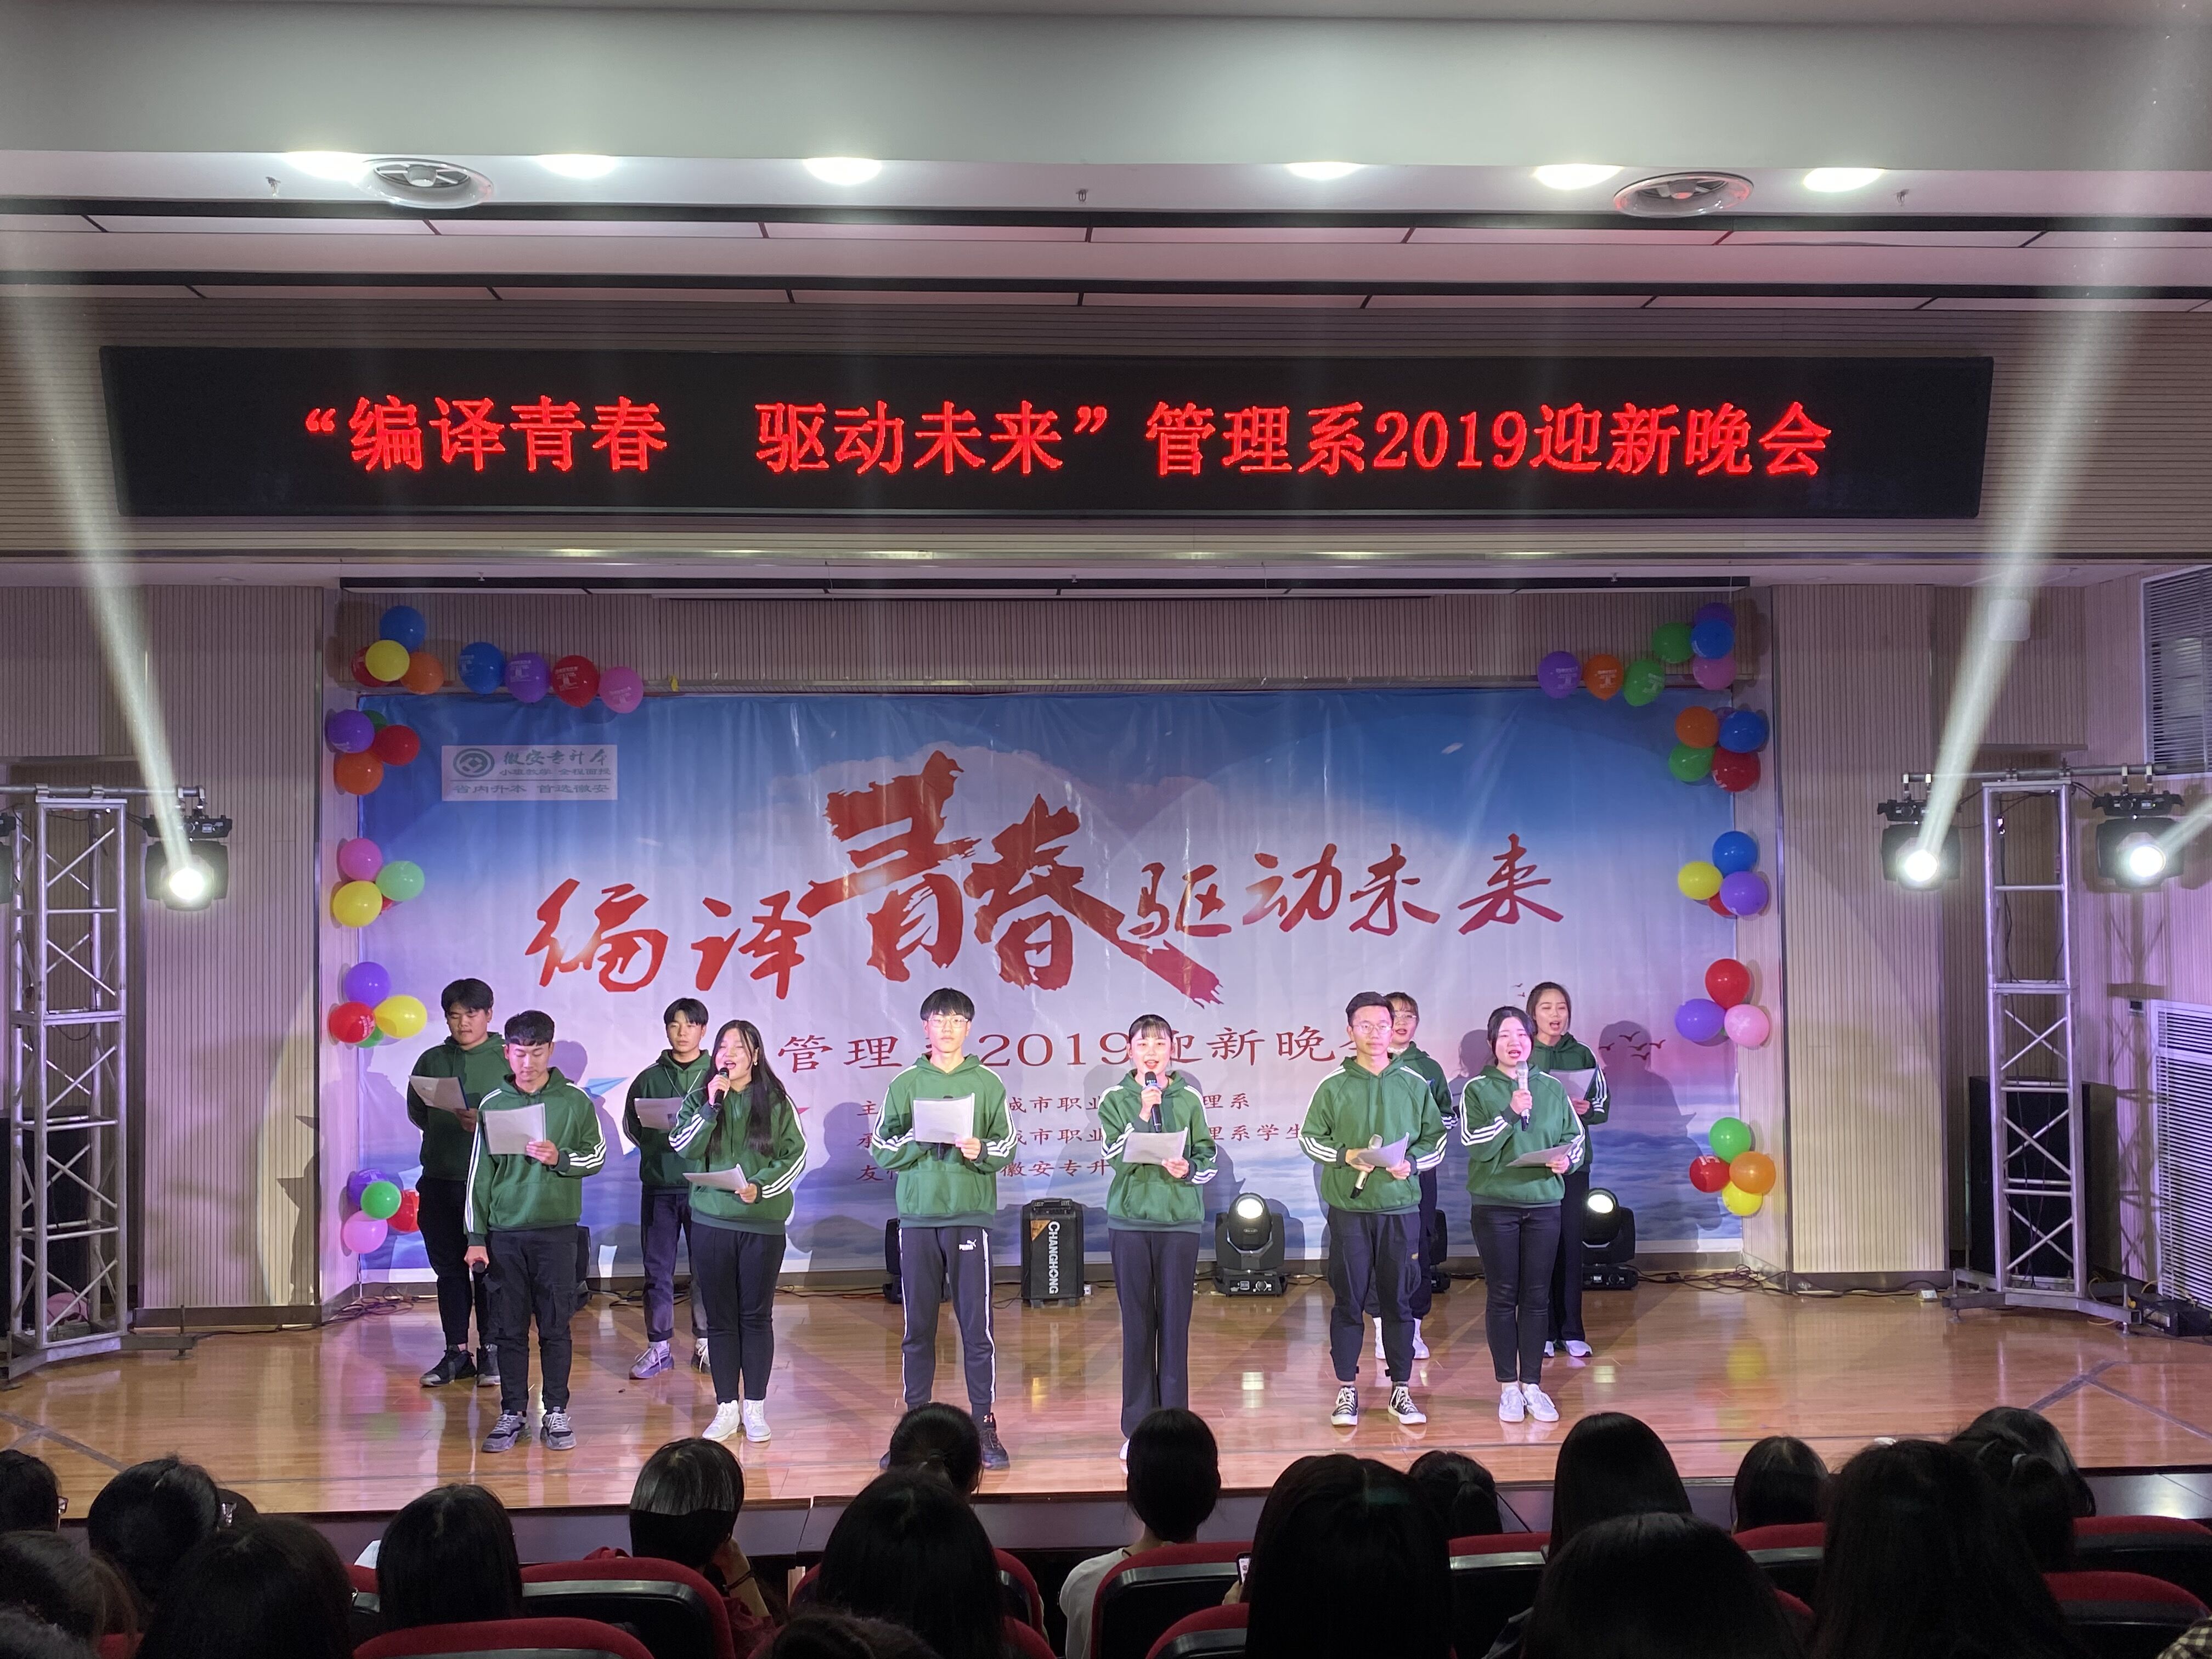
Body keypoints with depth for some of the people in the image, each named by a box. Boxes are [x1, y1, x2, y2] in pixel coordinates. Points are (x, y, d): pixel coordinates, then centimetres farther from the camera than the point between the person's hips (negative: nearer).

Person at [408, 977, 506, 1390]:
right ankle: (456, 1353, 17)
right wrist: (449, 1126, -1)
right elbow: (416, 1113, 15)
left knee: (490, 1269, 0)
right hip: (439, 1178, 4)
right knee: (448, 1267, 9)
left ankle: (491, 1352, 10)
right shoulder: (431, 1060, 12)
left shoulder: (508, 1060, 0)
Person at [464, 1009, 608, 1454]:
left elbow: (597, 1155, 5)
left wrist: (560, 1159, -14)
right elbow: (480, 1174, 6)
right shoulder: (493, 1104, 4)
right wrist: (476, 1237, 3)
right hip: (504, 1232, 1)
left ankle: (556, 1412, 12)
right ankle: (513, 1413, 14)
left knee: (555, 1326, 3)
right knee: (509, 1328, 5)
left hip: (556, 1229, -1)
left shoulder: (574, 1100, 0)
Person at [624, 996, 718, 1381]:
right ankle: (658, 1346, 14)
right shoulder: (649, 1078, 9)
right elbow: (632, 1127, 7)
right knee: (657, 1270, 5)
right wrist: (663, 1135, -11)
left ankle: (704, 1344, 14)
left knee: (705, 1268, 3)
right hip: (658, 1185, 2)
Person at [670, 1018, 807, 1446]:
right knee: (720, 1317, 5)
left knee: (756, 1315, 4)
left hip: (763, 1222, -1)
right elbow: (682, 1148, -6)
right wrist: (711, 1106, -16)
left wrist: (760, 1187, -13)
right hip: (711, 1222, 1)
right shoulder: (699, 1100, 6)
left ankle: (755, 1407, 13)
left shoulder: (777, 1103, 1)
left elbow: (795, 1155, 0)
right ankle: (727, 1408, 12)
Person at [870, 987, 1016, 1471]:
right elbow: (881, 1152, 5)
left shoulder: (987, 1083, 6)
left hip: (970, 1213, -1)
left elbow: (1005, 1147, 3)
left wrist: (980, 1151, -17)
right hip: (917, 1214, 1)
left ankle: (984, 1426, 7)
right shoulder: (905, 1085, 8)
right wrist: (916, 1141, -13)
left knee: (976, 1325, -1)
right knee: (918, 1326, 6)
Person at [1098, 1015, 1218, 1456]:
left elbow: (1208, 1157, 8)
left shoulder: (1189, 1098, 6)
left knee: (1175, 1324, 2)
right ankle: (1138, 1427, 9)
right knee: (1137, 1324, 3)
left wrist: (1189, 1169, -12)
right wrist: (1143, 1115, -17)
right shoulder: (1115, 1099, 4)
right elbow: (1117, 1158, -8)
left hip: (1180, 1220, 1)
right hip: (1130, 1221, 0)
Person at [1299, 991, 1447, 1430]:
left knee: (1399, 1299, 6)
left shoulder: (1414, 1084, 5)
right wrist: (1346, 1156, -11)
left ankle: (1401, 1390, 15)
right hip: (1349, 1206, -1)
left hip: (1401, 1205, 1)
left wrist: (1411, 1162, -8)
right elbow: (1310, 1138, 5)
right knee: (1349, 1300, 3)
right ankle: (1347, 1391, 11)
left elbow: (1436, 1139, 10)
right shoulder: (1334, 1086, 1)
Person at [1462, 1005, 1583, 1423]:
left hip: (1544, 1204, 3)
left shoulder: (1552, 1089, 7)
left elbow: (1575, 1136, 13)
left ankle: (1533, 1384, 14)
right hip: (1496, 1204, -2)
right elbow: (1474, 1144, -12)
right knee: (1503, 1296, 3)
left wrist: (1566, 1158, -8)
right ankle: (1508, 1386, 11)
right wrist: (1510, 1113, -23)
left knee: (1537, 1296, 5)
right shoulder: (1478, 1090, -2)